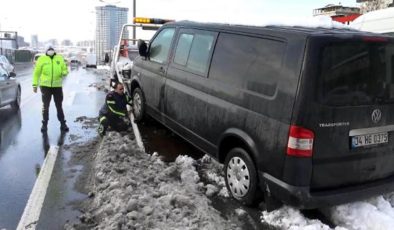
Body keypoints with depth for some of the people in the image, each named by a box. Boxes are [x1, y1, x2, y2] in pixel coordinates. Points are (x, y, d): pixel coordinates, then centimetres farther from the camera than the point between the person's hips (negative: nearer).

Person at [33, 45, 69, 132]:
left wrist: (64, 73, -16)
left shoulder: (60, 58, 8)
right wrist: (35, 84, -1)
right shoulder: (42, 59, 3)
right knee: (45, 106, 6)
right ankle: (44, 124, 16)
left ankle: (63, 124, 17)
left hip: (57, 86, 1)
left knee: (59, 106, 9)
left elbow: (64, 69, 9)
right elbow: (36, 72, 4)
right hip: (45, 86, -1)